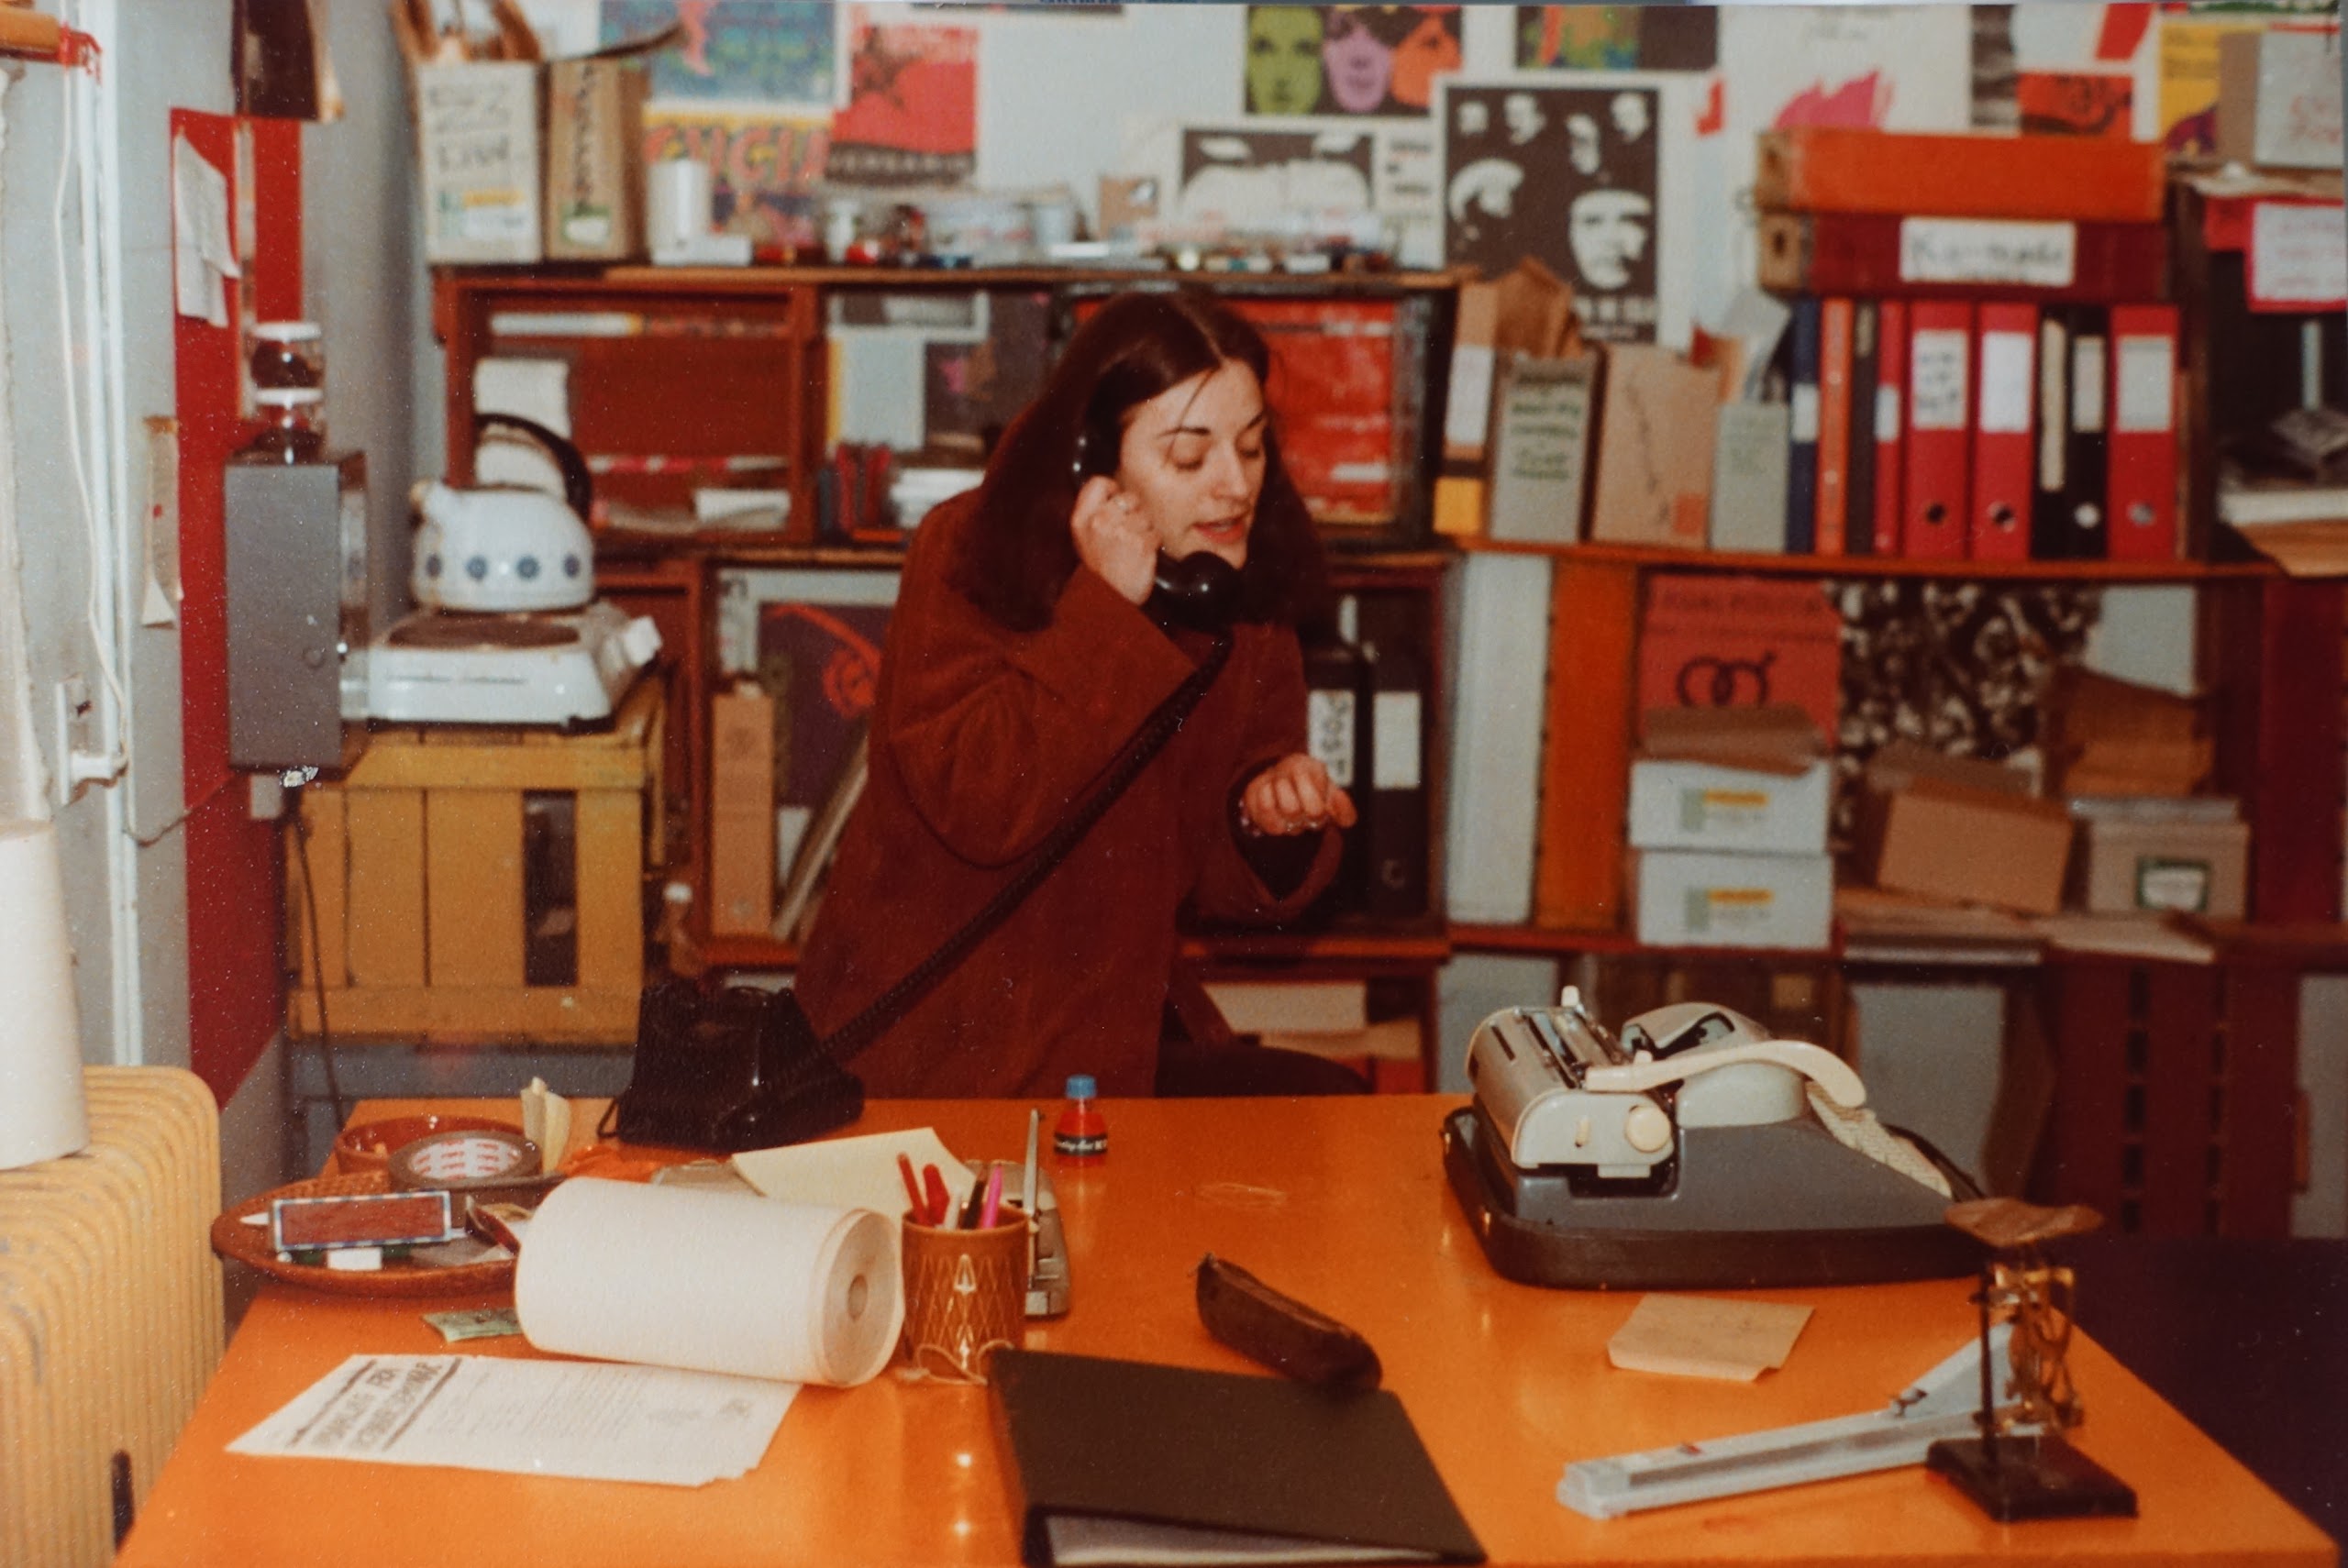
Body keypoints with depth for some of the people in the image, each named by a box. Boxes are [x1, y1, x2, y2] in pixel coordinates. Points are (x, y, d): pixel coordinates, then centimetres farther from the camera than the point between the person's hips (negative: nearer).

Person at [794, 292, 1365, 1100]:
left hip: (1119, 1038, 6)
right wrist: (1106, 607, -25)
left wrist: (1271, 815, -15)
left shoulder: (1248, 606, 3)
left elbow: (1222, 885, 8)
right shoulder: (968, 553, -11)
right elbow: (979, 806, -26)